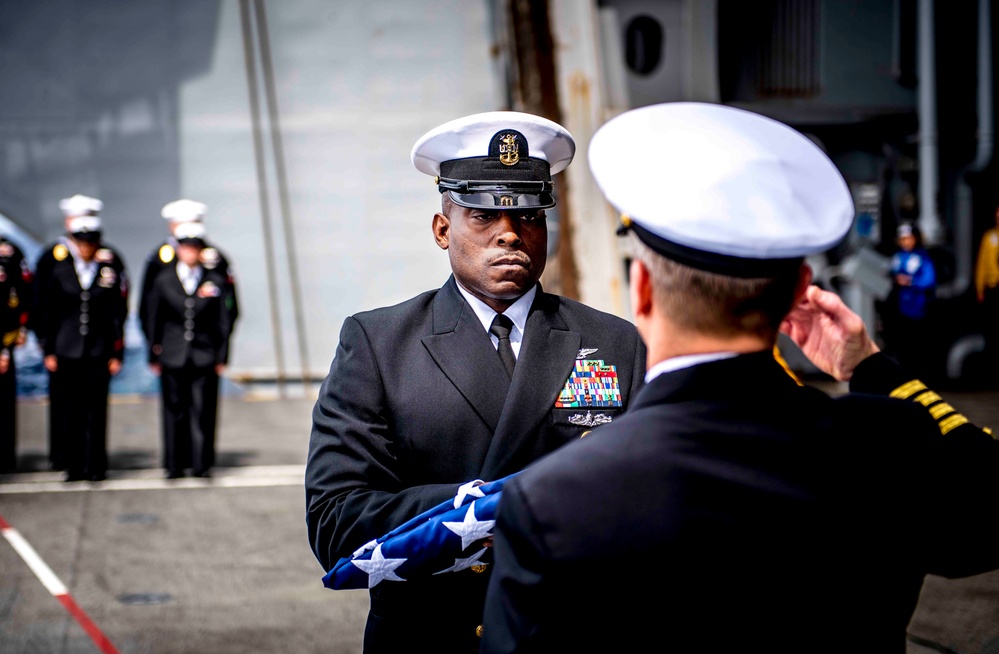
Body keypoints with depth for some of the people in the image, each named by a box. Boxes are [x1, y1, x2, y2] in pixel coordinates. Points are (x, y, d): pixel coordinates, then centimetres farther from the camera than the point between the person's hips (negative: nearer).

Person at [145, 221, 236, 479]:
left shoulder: (215, 281, 4)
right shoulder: (163, 280, 6)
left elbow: (223, 320, 6)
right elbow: (154, 319, 10)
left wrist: (222, 357, 3)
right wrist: (154, 355, 8)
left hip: (205, 358, -1)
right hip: (173, 357, 1)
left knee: (203, 411, -4)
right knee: (174, 411, 3)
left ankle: (202, 464, 3)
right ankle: (175, 465, 11)